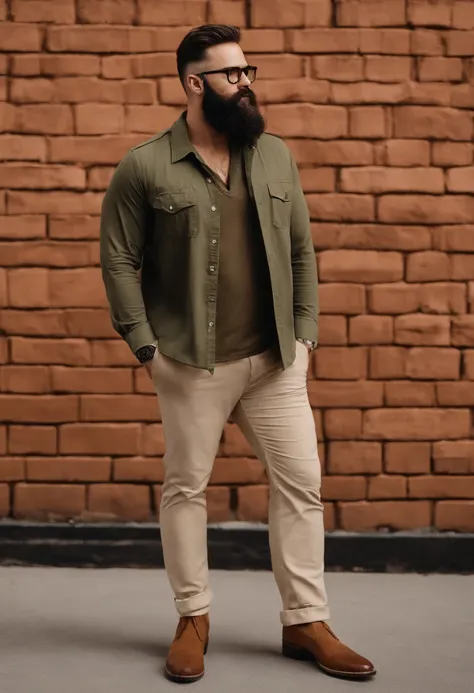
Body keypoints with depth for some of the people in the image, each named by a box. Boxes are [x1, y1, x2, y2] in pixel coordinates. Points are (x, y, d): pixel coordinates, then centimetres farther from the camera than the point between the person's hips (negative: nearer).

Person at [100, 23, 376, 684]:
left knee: (301, 482, 4)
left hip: (276, 359, 4)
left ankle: (306, 621, 17)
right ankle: (193, 618, 23)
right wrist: (146, 346, -8)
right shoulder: (144, 168, -5)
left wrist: (305, 332, 4)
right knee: (185, 487, 6)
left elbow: (301, 250, 11)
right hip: (192, 364, -3)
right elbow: (119, 260, -3)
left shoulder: (275, 155, 7)